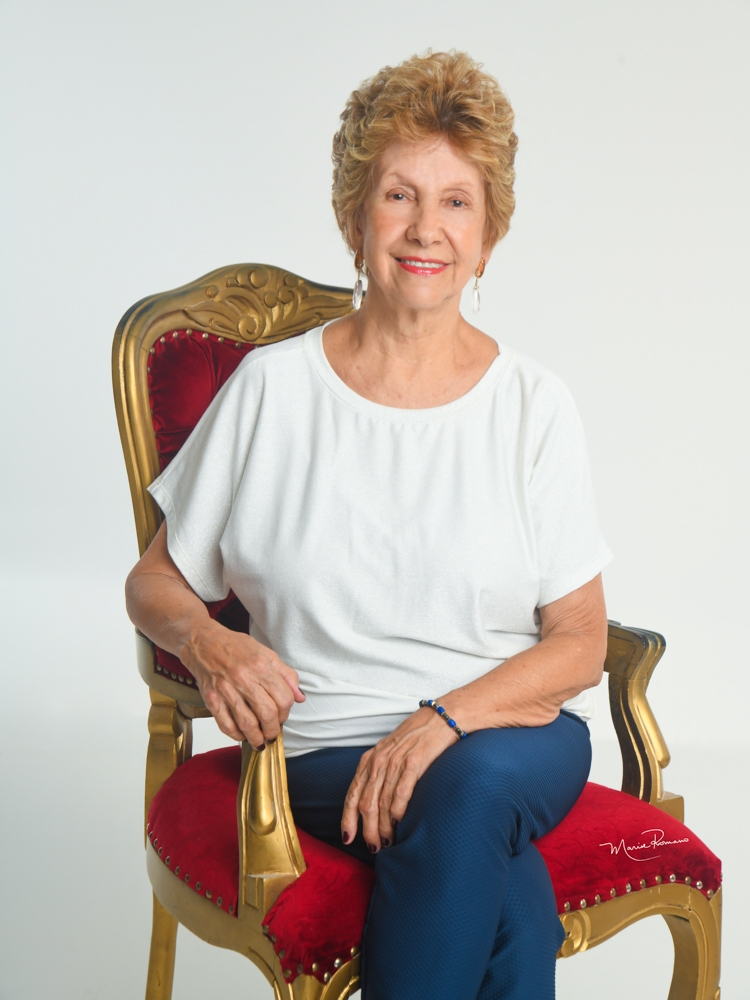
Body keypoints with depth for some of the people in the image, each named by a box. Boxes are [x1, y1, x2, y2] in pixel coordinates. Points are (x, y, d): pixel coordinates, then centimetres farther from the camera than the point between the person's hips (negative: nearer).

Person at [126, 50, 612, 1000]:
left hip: (512, 734, 1)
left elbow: (579, 643, 1)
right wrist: (205, 640, -15)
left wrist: (445, 720, -17)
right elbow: (155, 583, 9)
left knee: (471, 785, -35)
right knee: (504, 887, -31)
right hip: (326, 748, -1)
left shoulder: (533, 404, 3)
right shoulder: (273, 387, 3)